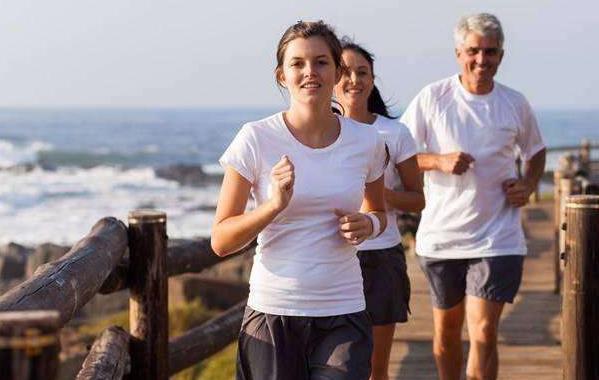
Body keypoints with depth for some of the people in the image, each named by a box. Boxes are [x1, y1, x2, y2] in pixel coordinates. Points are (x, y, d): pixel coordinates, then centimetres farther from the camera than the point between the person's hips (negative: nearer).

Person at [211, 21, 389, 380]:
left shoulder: (366, 142, 1)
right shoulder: (256, 139, -7)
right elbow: (221, 240, -5)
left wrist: (367, 224, -2)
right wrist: (275, 204, -20)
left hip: (343, 315, 1)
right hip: (273, 313, -1)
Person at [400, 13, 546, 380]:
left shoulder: (515, 104, 1)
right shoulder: (432, 97, -5)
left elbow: (536, 151, 19)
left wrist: (529, 183, -1)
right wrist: (440, 160, -18)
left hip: (497, 237, -1)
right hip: (440, 235, 1)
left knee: (483, 333, -11)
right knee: (447, 328, 17)